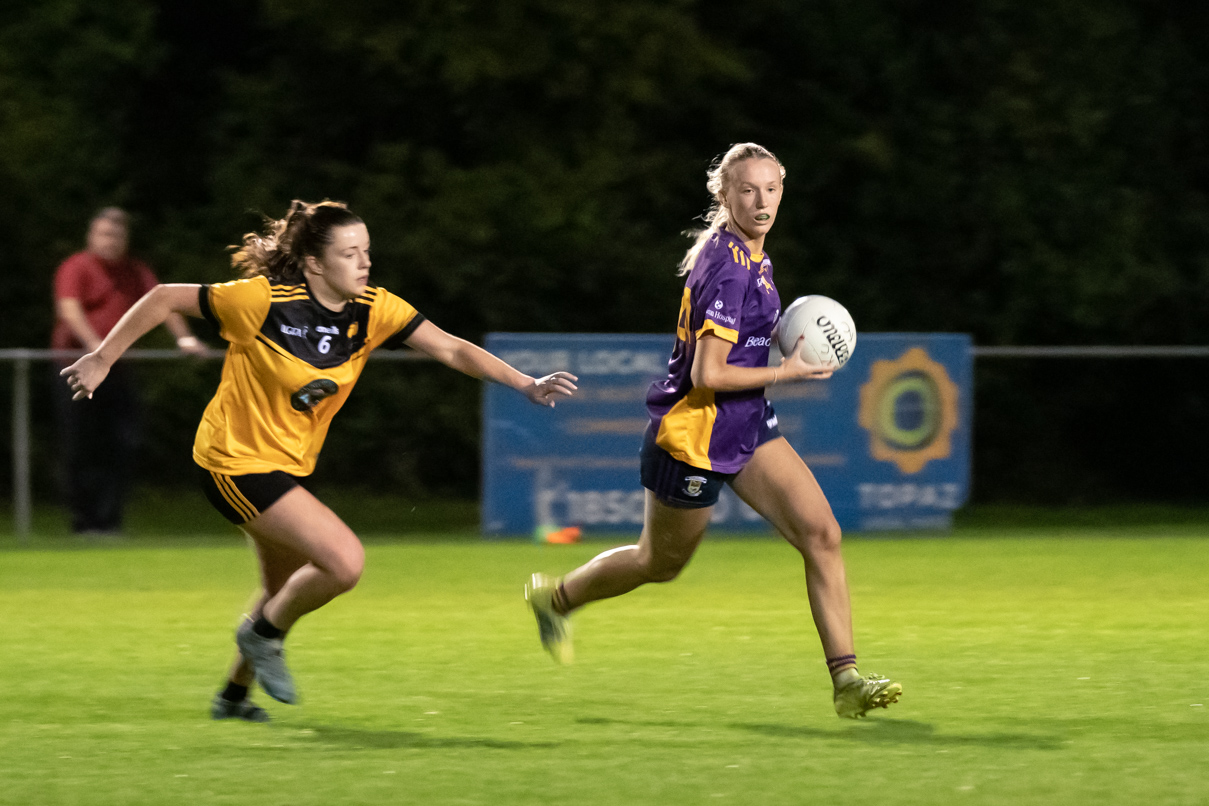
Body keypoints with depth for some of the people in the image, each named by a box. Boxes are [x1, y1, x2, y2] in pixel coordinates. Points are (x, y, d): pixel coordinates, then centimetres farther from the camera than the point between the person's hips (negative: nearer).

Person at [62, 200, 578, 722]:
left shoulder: (373, 311, -8)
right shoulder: (264, 300, -23)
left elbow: (451, 349, -9)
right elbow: (166, 299, -14)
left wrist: (526, 385, -20)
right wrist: (102, 360, -12)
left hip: (287, 465, 8)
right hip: (237, 460, -8)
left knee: (287, 590, 23)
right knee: (345, 561, -19)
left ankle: (234, 695, 44)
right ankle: (264, 634, 6)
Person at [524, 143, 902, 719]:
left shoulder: (749, 251, 5)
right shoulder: (727, 267, -24)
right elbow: (709, 375, -27)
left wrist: (779, 339, 8)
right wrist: (786, 372, -18)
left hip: (745, 427, 8)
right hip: (693, 434, -8)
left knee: (821, 534, -8)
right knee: (661, 563, 14)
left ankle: (845, 679, -8)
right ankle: (555, 598, 41)